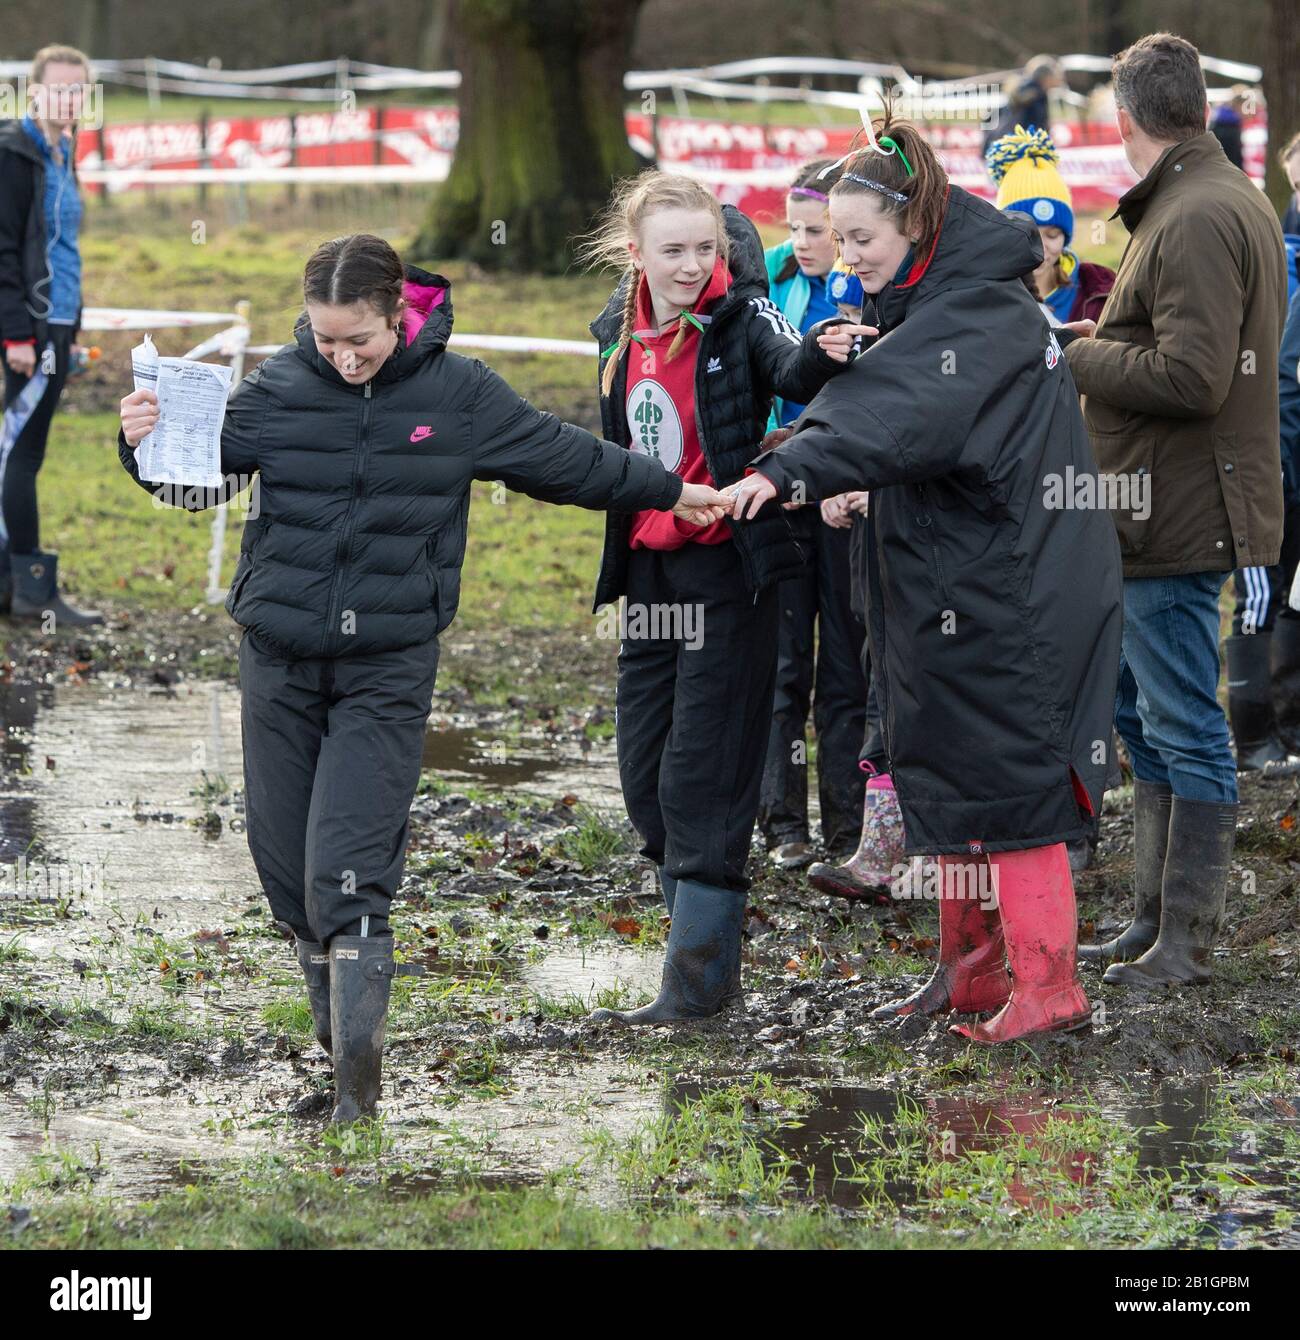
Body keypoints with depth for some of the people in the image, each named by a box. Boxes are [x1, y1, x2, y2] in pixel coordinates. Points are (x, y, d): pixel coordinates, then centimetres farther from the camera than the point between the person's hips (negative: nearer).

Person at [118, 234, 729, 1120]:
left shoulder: (459, 395, -3)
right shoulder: (280, 389, -1)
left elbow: (564, 459, 12)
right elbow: (203, 483, 8)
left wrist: (669, 492, 22)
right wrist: (151, 445, -14)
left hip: (388, 666, -3)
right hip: (281, 655, 3)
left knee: (349, 873, -13)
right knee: (285, 860, 7)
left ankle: (358, 1071, -12)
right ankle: (339, 1023, 28)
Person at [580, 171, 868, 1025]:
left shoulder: (741, 316, -11)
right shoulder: (622, 334, 8)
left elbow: (791, 368, -33)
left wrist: (822, 354, -54)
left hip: (728, 568, -7)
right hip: (650, 566, 7)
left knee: (704, 774, -8)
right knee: (646, 775, 10)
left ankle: (702, 972, -4)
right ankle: (704, 937, 22)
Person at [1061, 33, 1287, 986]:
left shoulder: (1197, 219, -19)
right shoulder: (1234, 201, 15)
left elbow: (1189, 375, -25)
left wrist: (1087, 358, -11)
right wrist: (1108, 336, 9)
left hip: (1179, 515, -11)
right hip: (1164, 511, 11)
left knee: (1184, 728, -4)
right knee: (1145, 713, 18)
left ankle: (1187, 942, 1)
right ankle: (1155, 920, 26)